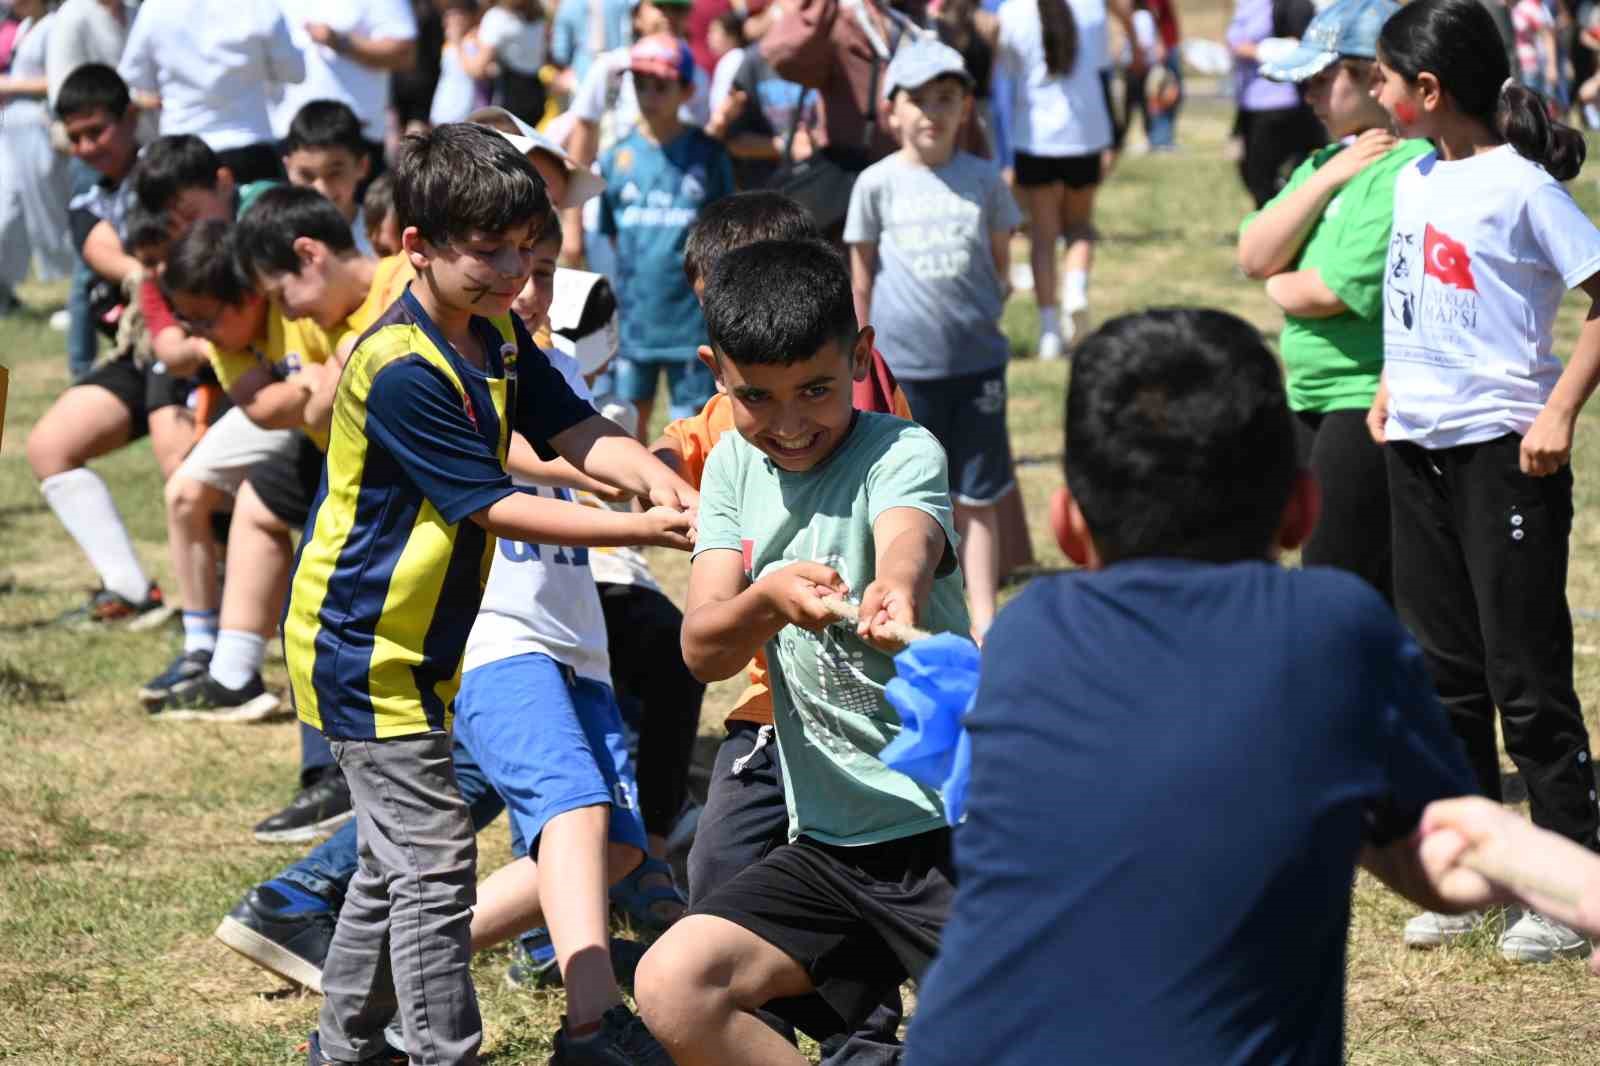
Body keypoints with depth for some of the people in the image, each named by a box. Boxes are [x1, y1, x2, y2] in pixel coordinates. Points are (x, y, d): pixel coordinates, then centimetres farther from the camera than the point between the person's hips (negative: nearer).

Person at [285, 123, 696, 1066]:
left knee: (397, 863, 18)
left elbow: (577, 432, -4)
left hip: (417, 644, 10)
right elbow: (495, 507, -25)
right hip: (367, 649, -10)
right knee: (434, 864, -10)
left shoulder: (497, 338, 4)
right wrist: (639, 532, -27)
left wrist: (655, 476, -25)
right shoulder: (398, 369, -25)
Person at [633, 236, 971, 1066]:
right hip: (829, 844, 6)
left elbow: (907, 538, -34)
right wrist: (768, 600, -29)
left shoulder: (901, 452, -9)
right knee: (672, 986, -11)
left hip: (953, 830, -6)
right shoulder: (734, 467, 6)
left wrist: (895, 591, -59)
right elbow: (702, 650, -6)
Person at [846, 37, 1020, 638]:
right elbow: (861, 277, 6)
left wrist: (981, 315, 8)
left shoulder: (984, 181, 4)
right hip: (901, 364, -1)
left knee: (977, 499, 6)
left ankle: (984, 619, 12)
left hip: (976, 362, 1)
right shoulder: (878, 184, -1)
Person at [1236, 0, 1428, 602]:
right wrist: (1327, 177, -7)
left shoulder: (1412, 169, -17)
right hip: (1314, 401, 9)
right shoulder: (1328, 160, 14)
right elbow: (1254, 257, 3)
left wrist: (1279, 287, 0)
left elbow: (1334, 291, -22)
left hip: (1374, 401, -9)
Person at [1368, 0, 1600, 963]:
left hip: (1503, 450, -8)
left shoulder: (1520, 187, -13)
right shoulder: (1415, 182, 10)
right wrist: (1396, 384, 13)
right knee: (1445, 670, 12)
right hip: (1417, 447, 8)